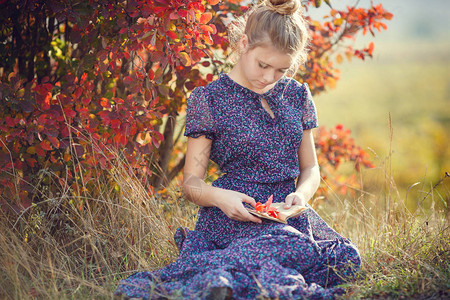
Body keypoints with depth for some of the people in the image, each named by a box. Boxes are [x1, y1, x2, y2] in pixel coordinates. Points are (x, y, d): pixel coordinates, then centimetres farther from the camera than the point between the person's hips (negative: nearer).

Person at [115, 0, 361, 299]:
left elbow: (310, 167, 20)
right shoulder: (208, 99, 1)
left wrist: (301, 194, -4)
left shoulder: (297, 95, 14)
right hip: (235, 215, -7)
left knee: (346, 257, -26)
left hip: (288, 216, 7)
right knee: (299, 253, -37)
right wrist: (220, 196, -20)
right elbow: (192, 181, 3)